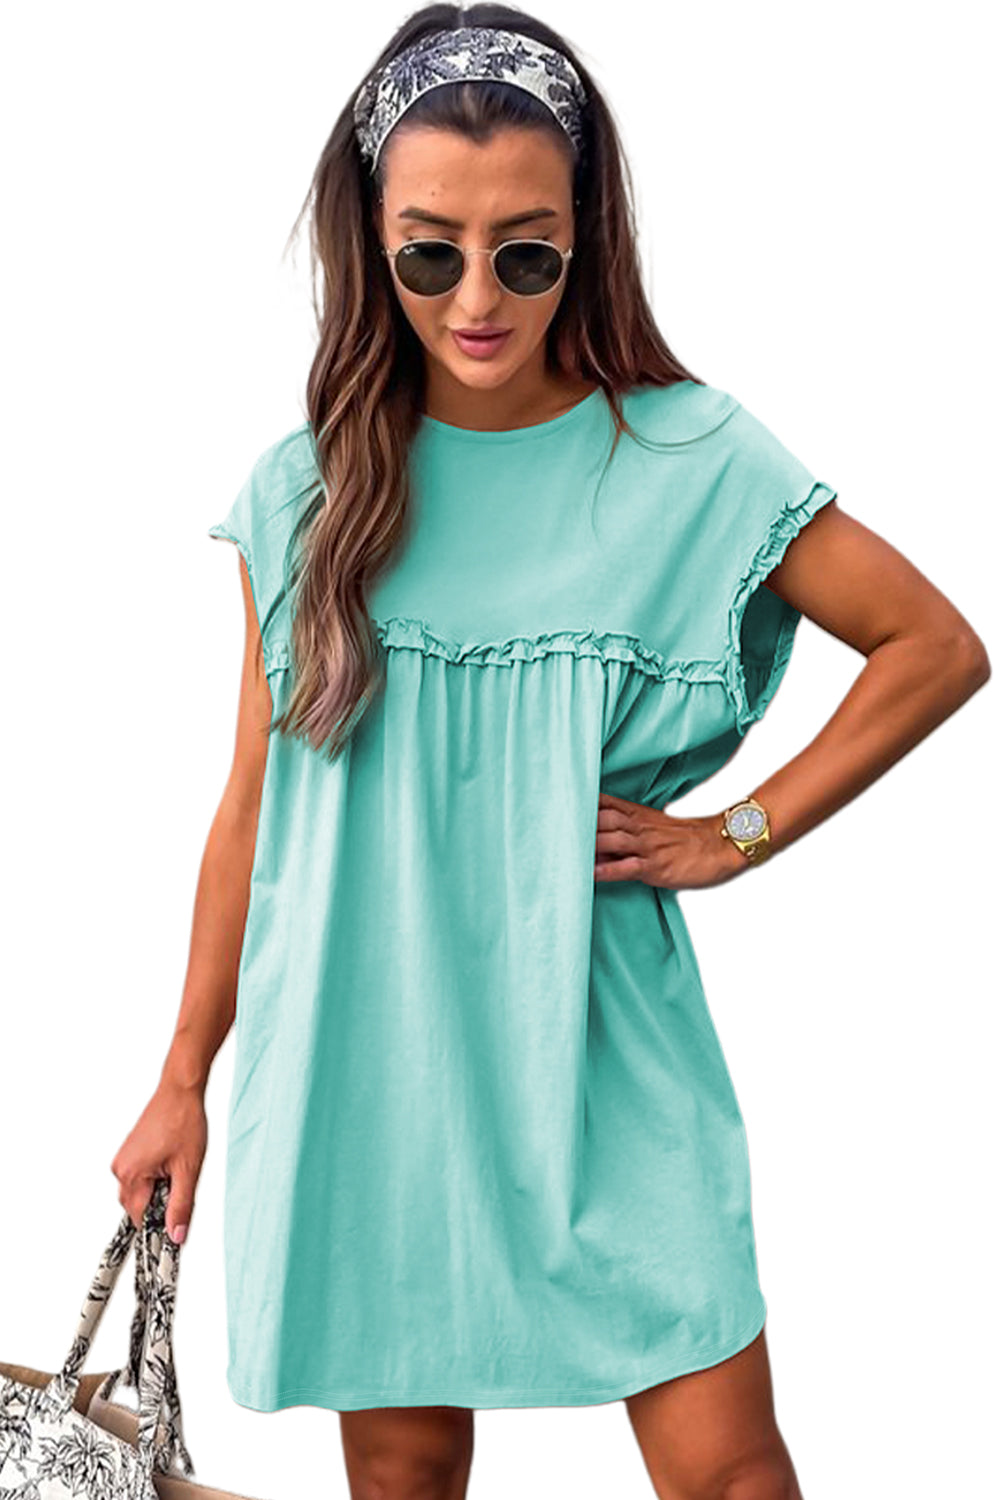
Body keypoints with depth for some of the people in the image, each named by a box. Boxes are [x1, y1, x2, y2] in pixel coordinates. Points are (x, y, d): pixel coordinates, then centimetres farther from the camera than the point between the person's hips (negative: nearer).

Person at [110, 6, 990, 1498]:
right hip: (361, 1047, 2)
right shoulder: (309, 491, 1)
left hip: (599, 1041, -1)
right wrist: (184, 1080, 11)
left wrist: (737, 835, -3)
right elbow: (255, 801, 7)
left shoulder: (689, 458, -5)